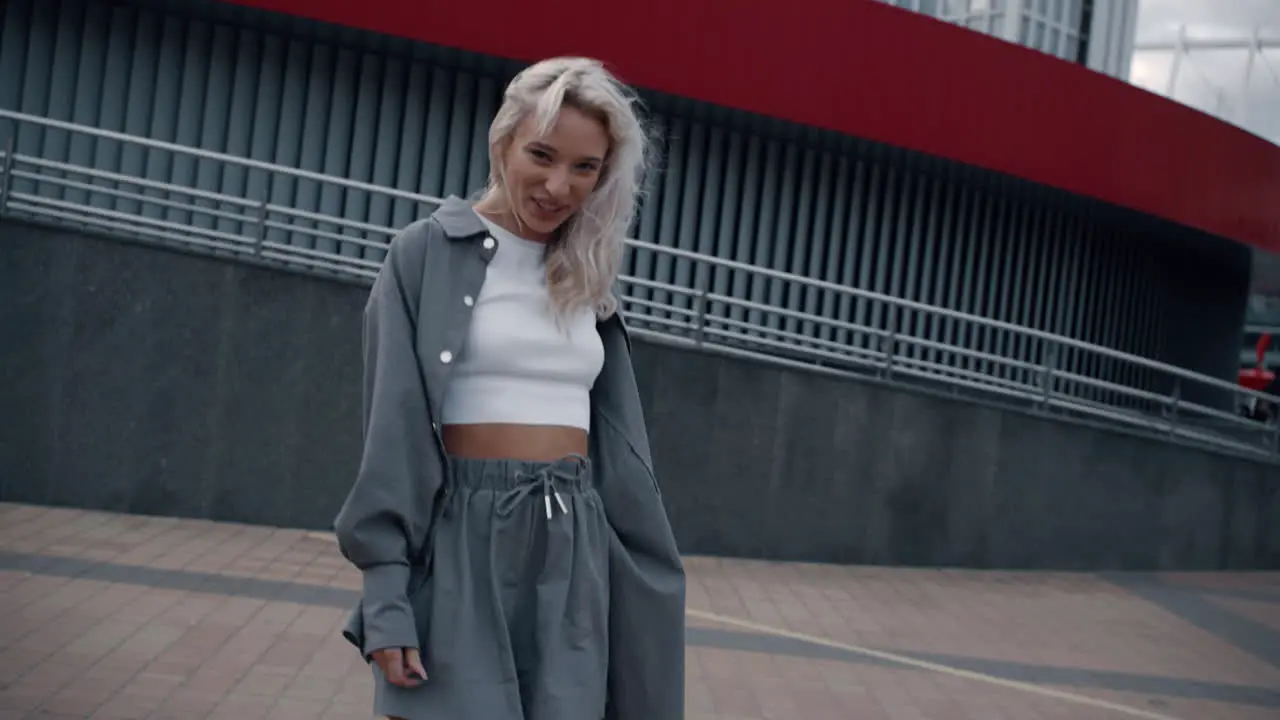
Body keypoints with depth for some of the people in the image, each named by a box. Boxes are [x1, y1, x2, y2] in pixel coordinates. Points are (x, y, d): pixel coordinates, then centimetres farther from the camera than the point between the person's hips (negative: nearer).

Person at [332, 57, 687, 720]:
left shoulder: (586, 281, 12)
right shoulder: (427, 253, -3)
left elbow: (617, 445, 14)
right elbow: (393, 429, -7)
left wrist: (650, 573, 12)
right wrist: (386, 597, -12)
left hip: (573, 551, 5)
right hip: (465, 544, -4)